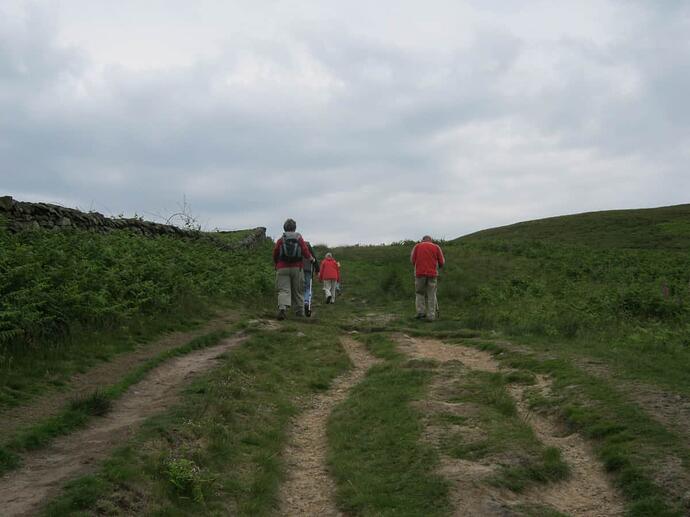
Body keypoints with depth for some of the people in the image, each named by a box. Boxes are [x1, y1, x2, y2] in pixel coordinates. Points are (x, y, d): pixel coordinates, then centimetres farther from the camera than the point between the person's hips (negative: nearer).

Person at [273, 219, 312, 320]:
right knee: (298, 291, 13)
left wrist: (277, 265, 24)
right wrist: (310, 258, 19)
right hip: (297, 268, 1)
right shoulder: (299, 239, 4)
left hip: (283, 269, -1)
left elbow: (275, 255, 5)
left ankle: (282, 308, -32)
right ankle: (300, 311, 21)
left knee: (283, 290, -8)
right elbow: (306, 253, -3)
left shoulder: (280, 240, 4)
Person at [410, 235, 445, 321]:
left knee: (420, 293, 17)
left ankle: (421, 312, 4)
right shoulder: (436, 247, 9)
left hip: (420, 273, 0)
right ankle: (431, 316, 3)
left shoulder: (417, 246, 10)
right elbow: (442, 262, 5)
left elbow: (413, 260, 4)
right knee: (431, 295, 8)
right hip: (432, 274, 0)